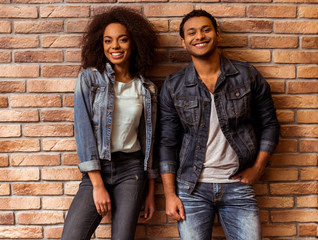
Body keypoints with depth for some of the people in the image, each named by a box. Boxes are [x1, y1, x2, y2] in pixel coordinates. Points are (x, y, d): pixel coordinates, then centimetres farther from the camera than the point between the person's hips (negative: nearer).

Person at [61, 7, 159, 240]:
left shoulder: (147, 89, 7)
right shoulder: (89, 78, -1)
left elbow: (148, 140, 11)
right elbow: (83, 130, -7)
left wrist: (150, 192, 10)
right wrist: (98, 185, -11)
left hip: (131, 170, 2)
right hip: (97, 170, -1)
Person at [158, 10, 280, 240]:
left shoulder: (247, 75, 0)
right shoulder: (173, 86, 0)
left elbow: (269, 124, 8)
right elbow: (167, 142, 1)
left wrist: (258, 167, -1)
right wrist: (170, 194, -2)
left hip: (237, 186, 1)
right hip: (192, 188, 0)